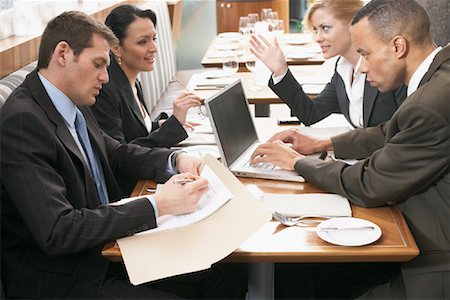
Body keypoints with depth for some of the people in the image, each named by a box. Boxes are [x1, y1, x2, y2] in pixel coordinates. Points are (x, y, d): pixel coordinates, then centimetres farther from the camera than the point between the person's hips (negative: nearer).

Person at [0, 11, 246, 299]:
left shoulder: (74, 107, 5)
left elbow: (117, 153, 21)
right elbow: (56, 232, -28)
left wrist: (176, 159, 1)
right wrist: (158, 206, -26)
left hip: (107, 249, 8)